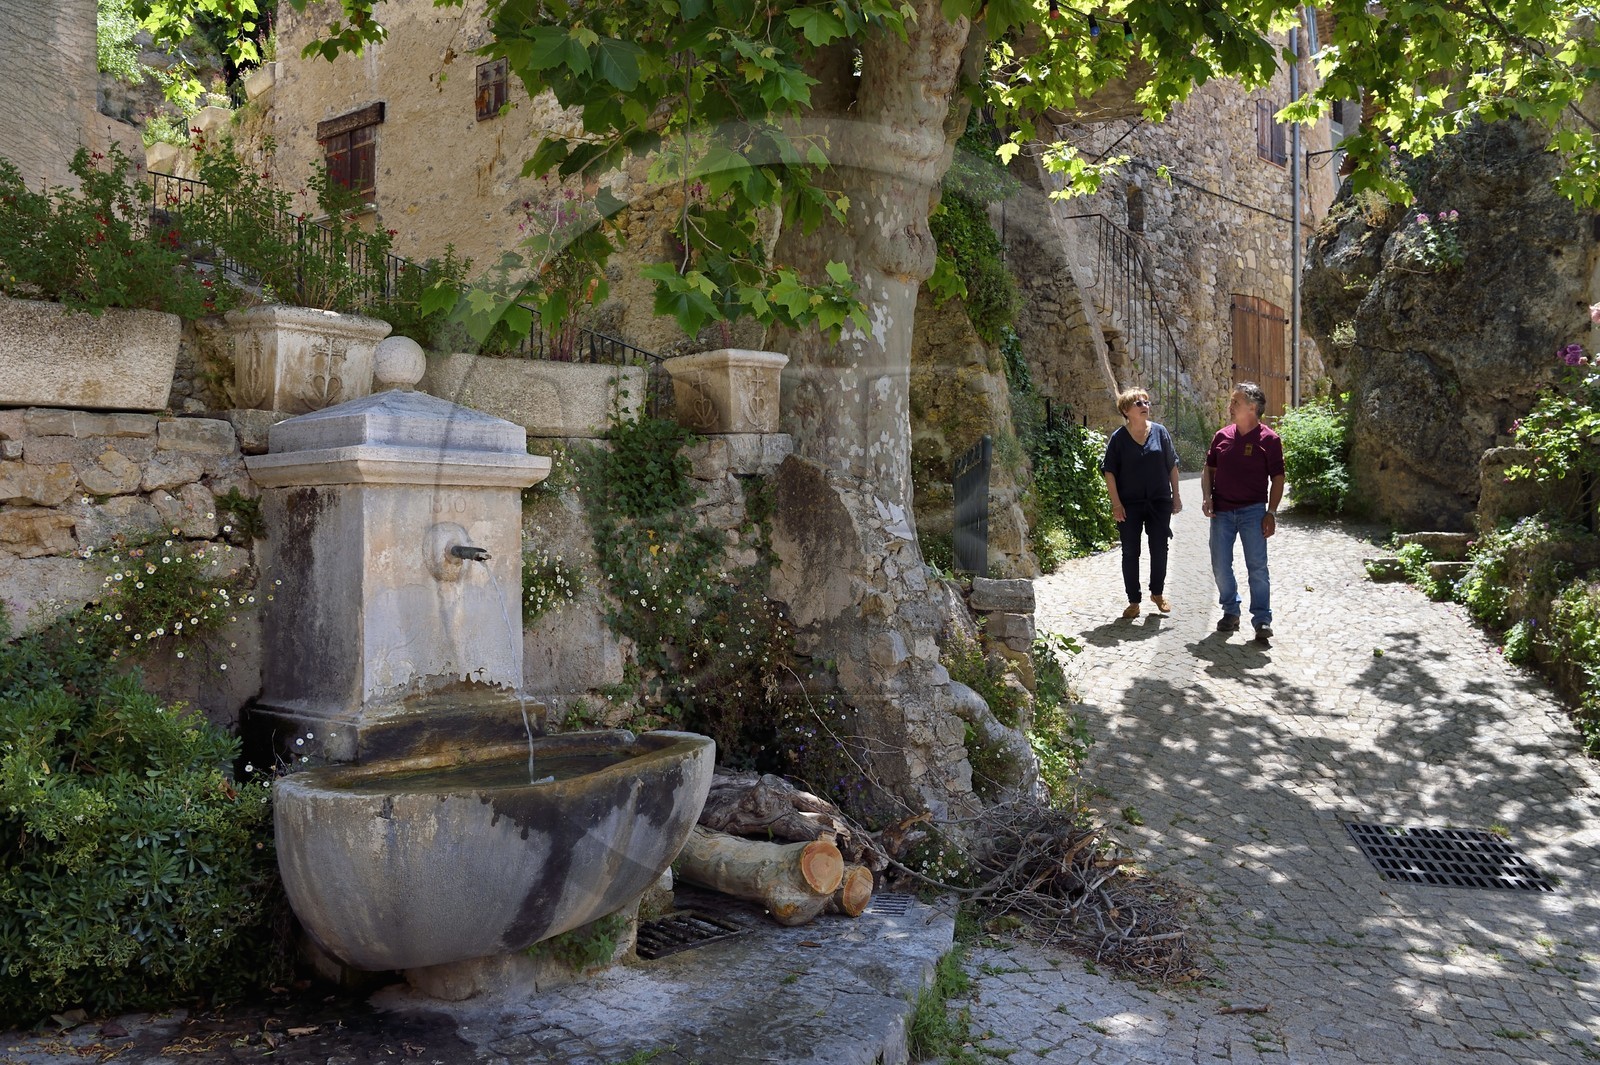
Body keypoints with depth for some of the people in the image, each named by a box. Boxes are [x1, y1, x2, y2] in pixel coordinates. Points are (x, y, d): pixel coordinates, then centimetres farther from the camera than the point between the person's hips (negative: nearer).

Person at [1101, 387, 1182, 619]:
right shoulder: (1118, 438, -5)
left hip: (1159, 502, 2)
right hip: (1130, 504, -2)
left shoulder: (1160, 432, 2)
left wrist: (1176, 495, 6)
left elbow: (1172, 466, 8)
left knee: (1159, 549, 9)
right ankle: (1133, 601, 13)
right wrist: (1116, 504, -10)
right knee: (1130, 553, 3)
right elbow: (1109, 472, -5)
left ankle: (1158, 593, 29)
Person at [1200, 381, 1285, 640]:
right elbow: (1209, 469, 14)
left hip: (1253, 510, -4)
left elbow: (1277, 478, -5)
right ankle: (1231, 612, 23)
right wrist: (1207, 498, -1)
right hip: (1222, 511, 4)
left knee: (1257, 567, -3)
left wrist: (1271, 513, -11)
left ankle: (1262, 619, 3)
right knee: (1220, 566, 8)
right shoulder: (1222, 436, 6)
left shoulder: (1269, 439, -7)